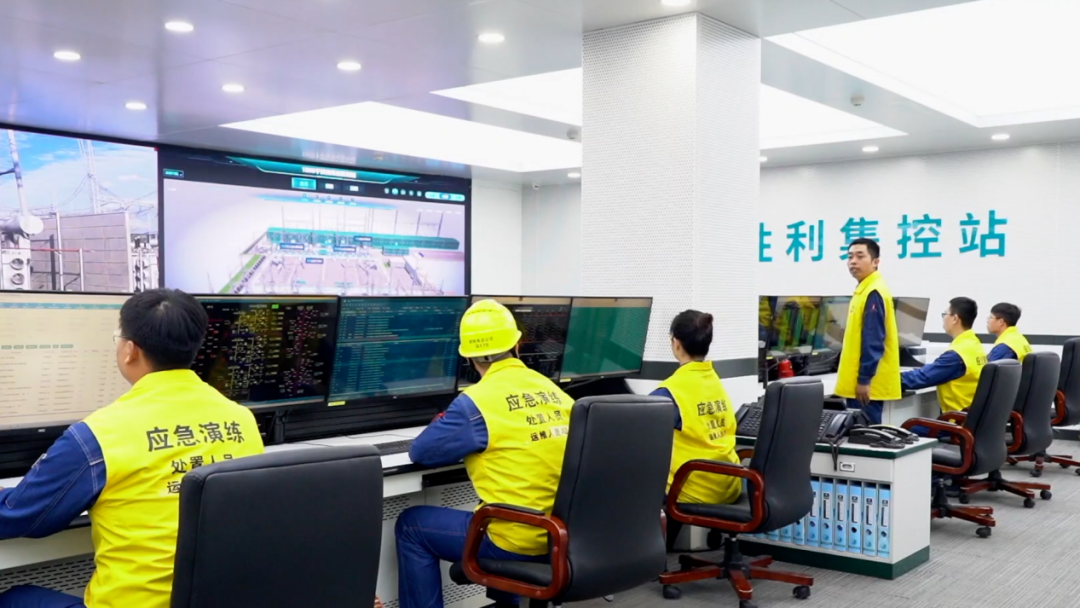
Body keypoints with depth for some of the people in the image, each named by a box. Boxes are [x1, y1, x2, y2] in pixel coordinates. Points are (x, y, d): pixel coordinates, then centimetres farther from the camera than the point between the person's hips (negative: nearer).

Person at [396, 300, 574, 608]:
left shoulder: (477, 401, -12)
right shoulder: (553, 391, 6)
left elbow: (421, 452, -2)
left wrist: (466, 447, 16)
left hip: (518, 540, -7)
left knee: (411, 526, 12)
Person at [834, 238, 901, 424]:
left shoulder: (874, 292, -16)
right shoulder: (864, 289, 15)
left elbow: (873, 341, -21)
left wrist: (864, 379, -21)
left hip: (866, 381, -10)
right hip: (857, 380, 10)